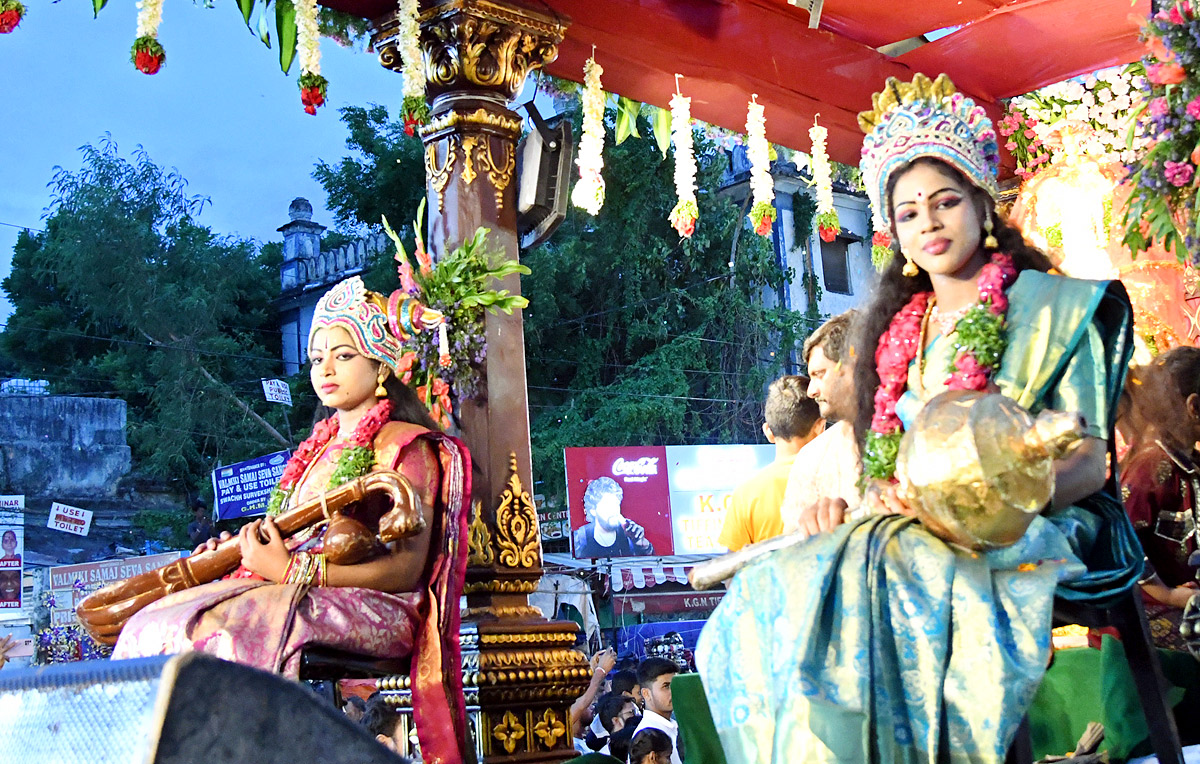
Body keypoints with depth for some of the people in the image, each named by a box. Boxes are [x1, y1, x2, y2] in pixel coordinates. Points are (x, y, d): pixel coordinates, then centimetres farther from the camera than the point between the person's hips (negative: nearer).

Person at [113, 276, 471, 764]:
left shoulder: (407, 446, 2)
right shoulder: (317, 449, 26)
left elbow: (408, 570, -10)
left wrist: (294, 572, -17)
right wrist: (237, 555, 2)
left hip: (371, 607, -7)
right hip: (293, 593, 7)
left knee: (220, 629, -32)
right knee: (153, 626, -16)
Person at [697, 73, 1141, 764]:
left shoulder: (1050, 306, 5)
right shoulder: (898, 331, 20)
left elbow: (1090, 459, -3)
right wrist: (886, 489, -5)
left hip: (1026, 532, -5)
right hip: (912, 528, 5)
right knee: (771, 591, -22)